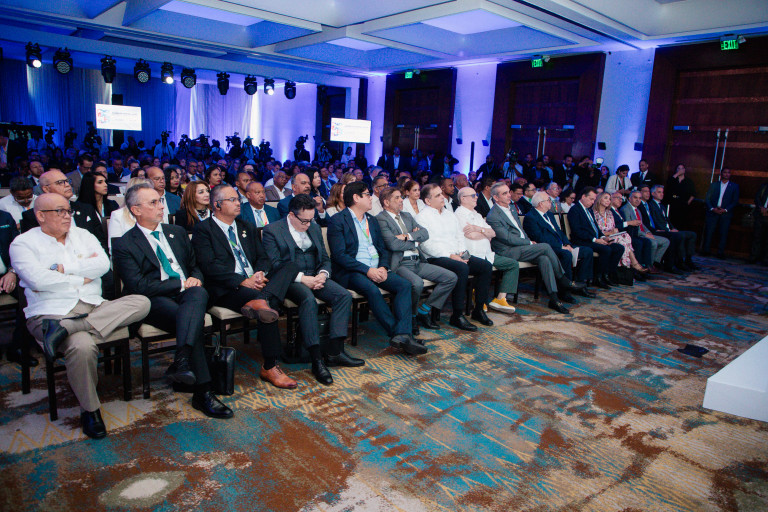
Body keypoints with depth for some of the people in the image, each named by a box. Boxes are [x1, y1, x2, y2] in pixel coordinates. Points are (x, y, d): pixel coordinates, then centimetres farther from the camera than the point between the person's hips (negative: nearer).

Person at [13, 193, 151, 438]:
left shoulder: (82, 235, 18)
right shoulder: (23, 243, 6)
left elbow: (103, 264, 1)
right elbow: (38, 280, -11)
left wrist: (63, 269, -7)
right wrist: (81, 277, -3)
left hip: (94, 308, 5)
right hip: (51, 313, -5)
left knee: (141, 303, -20)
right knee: (82, 345, -36)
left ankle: (65, 329, -28)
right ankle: (90, 409, -11)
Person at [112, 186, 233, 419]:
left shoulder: (177, 232, 23)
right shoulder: (123, 245, 4)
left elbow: (195, 265, 27)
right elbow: (138, 286, -8)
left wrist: (195, 279, 2)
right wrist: (180, 284, -12)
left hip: (187, 293, 4)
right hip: (155, 301, -4)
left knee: (199, 293, -36)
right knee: (194, 320, -35)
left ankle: (181, 362, -51)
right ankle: (203, 392, -38)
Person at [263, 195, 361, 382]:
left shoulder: (314, 228, 18)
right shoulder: (272, 231, -1)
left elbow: (325, 258, 18)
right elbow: (275, 265, -11)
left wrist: (322, 274, -6)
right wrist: (302, 278, -20)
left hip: (315, 277, 6)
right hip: (289, 281, -6)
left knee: (344, 295, -19)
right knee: (309, 299, -36)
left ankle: (334, 351, -19)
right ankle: (316, 359, -32)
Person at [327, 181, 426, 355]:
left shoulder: (371, 220, 20)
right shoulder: (337, 221, -2)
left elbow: (383, 248, 18)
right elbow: (339, 255, -12)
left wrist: (383, 267, -4)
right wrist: (367, 270, -19)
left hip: (376, 269, 6)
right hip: (351, 271, -6)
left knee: (404, 285, -18)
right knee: (372, 290, -35)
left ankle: (402, 334, -29)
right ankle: (399, 334, -25)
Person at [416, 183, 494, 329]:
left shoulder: (449, 213, 21)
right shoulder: (422, 217, -4)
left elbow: (459, 235, 20)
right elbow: (427, 244, -14)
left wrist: (462, 252, 0)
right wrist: (450, 256, -18)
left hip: (456, 255, 8)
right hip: (436, 259, -8)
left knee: (486, 266, -9)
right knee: (462, 268, -34)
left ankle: (479, 309, -1)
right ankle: (457, 316, -25)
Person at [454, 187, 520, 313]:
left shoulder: (477, 215, 24)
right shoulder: (460, 214, -3)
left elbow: (493, 233, 13)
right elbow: (471, 235, -16)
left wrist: (479, 229, -8)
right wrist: (487, 233, 4)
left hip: (487, 254, 9)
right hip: (473, 256, -9)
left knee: (514, 264, 2)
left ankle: (500, 299, -3)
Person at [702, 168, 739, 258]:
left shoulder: (734, 186, 11)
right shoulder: (714, 185, 13)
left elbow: (735, 201, 5)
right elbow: (707, 199, 7)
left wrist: (725, 210, -9)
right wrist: (712, 208, -8)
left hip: (726, 213, 0)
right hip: (713, 212, 0)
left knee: (723, 233, -4)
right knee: (709, 232, -5)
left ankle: (720, 253, 1)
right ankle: (705, 251, 1)